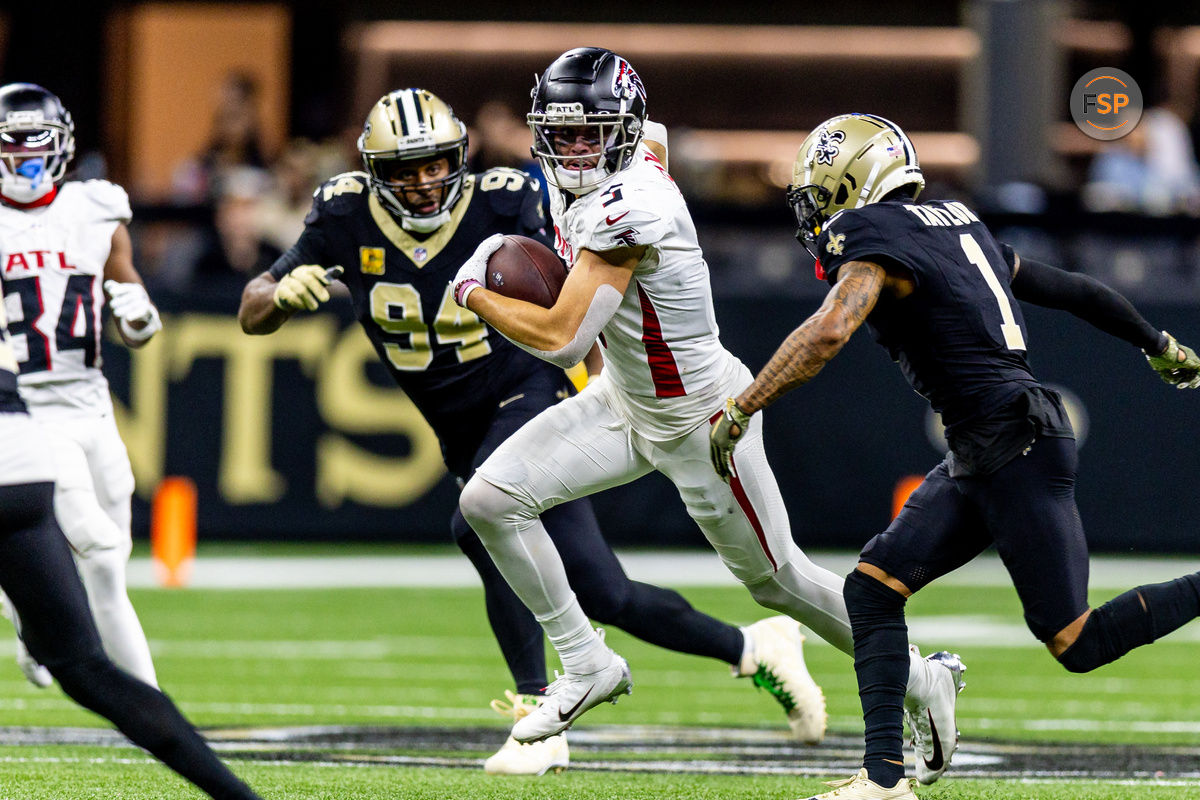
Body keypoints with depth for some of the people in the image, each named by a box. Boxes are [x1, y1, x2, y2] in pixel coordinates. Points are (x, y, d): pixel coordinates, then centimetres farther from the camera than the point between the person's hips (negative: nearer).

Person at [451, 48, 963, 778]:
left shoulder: (626, 206, -32)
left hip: (699, 421, -8)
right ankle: (587, 664, 10)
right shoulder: (582, 186, -5)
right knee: (490, 500, -4)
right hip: (622, 402, 8)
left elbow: (561, 339, -33)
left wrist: (476, 295, -17)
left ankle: (924, 680, 28)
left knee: (777, 580, 7)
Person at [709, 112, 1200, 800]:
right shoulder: (957, 223, 16)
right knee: (873, 587, 3)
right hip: (979, 460, 10)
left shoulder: (874, 235, -9)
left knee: (1078, 646, -4)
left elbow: (829, 332, -27)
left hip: (1017, 450, -10)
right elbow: (1068, 289, 23)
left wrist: (739, 412, -22)